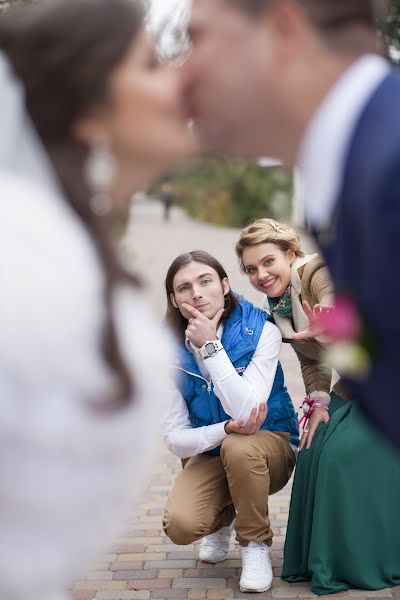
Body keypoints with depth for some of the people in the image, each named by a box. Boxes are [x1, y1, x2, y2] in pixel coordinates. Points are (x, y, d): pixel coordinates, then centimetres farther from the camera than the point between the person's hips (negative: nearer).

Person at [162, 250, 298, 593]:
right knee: (180, 525, -26)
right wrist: (226, 429, -29)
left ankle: (255, 545, -11)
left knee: (239, 447, -37)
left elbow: (247, 413, -30)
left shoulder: (261, 331, -18)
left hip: (269, 449, -2)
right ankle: (222, 518, 13)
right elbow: (175, 439, -10)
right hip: (210, 455, 2)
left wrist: (210, 346, -30)